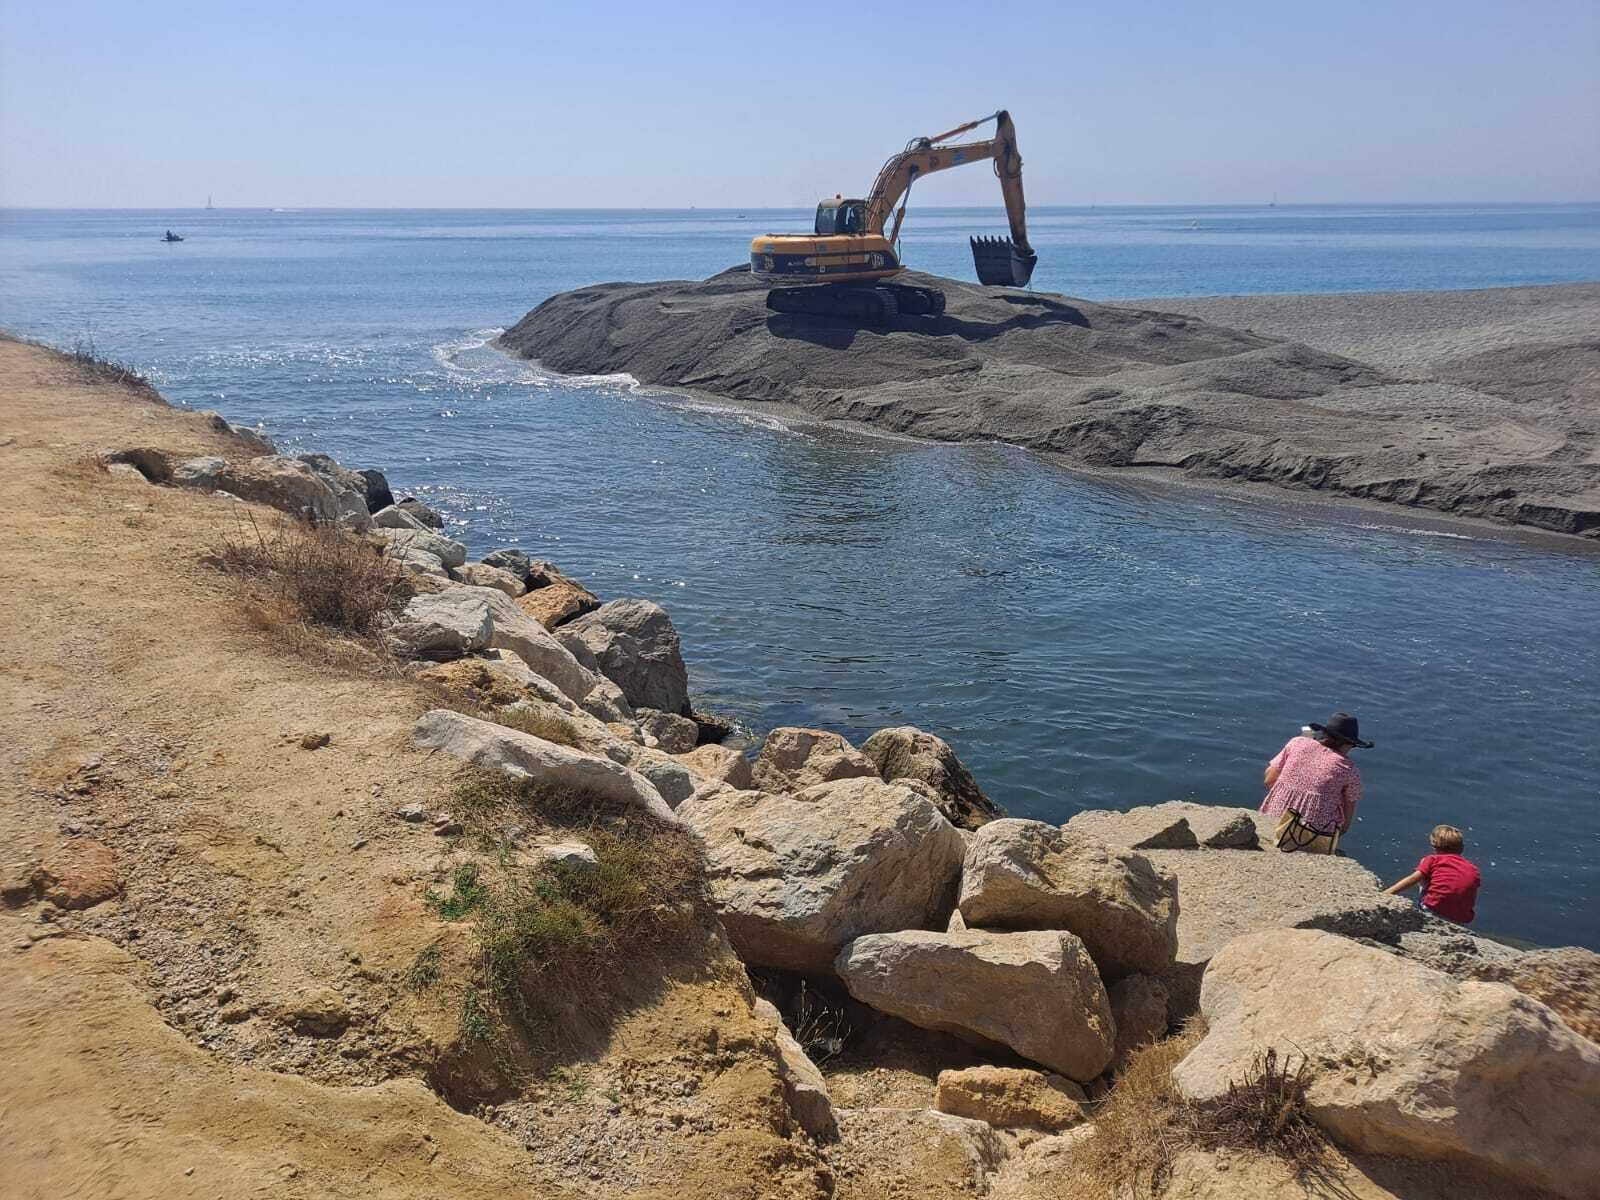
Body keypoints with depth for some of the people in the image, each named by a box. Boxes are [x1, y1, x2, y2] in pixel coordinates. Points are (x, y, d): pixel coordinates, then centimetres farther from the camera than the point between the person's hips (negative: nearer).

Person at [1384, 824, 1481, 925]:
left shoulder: (1434, 860, 6)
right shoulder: (1473, 870, 14)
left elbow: (1413, 879, -6)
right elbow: (1473, 903, 14)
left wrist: (1386, 893, -9)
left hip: (1433, 912, -3)